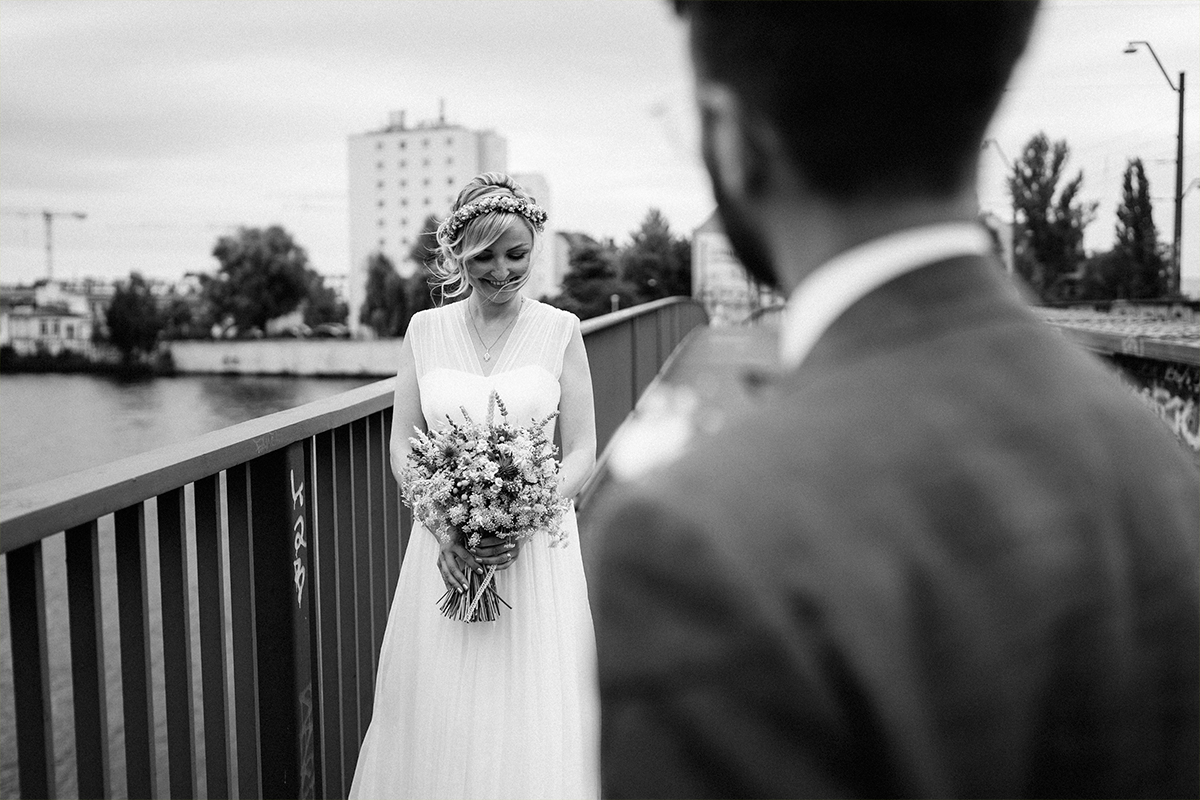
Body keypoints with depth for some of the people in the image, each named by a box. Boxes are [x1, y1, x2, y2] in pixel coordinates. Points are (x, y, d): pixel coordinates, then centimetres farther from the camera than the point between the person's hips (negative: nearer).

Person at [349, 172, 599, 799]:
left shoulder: (560, 330, 0)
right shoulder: (424, 330, 4)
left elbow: (582, 453, -1)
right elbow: (402, 446, 3)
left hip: (538, 550, -1)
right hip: (445, 544, 2)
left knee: (535, 720, 2)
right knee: (439, 717, 7)